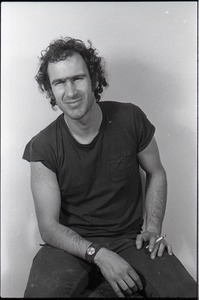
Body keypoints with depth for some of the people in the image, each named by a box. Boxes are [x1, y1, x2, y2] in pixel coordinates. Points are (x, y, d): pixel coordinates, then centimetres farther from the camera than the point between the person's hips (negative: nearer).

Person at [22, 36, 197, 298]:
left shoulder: (131, 119, -7)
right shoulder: (43, 147, -11)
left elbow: (156, 173, 9)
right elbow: (49, 226, -9)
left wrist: (153, 228, -3)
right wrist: (98, 255, -23)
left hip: (130, 237, 2)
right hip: (72, 242, -1)